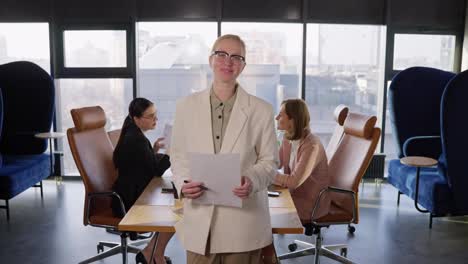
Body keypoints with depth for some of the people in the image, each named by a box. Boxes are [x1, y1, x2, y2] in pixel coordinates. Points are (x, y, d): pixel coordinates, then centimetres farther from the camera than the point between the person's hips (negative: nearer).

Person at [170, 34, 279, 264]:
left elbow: (270, 161, 1)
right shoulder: (186, 106, 3)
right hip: (199, 220, 1)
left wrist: (252, 180, -19)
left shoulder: (261, 110, -2)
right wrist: (183, 183, -11)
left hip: (243, 220, -1)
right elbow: (178, 156, 8)